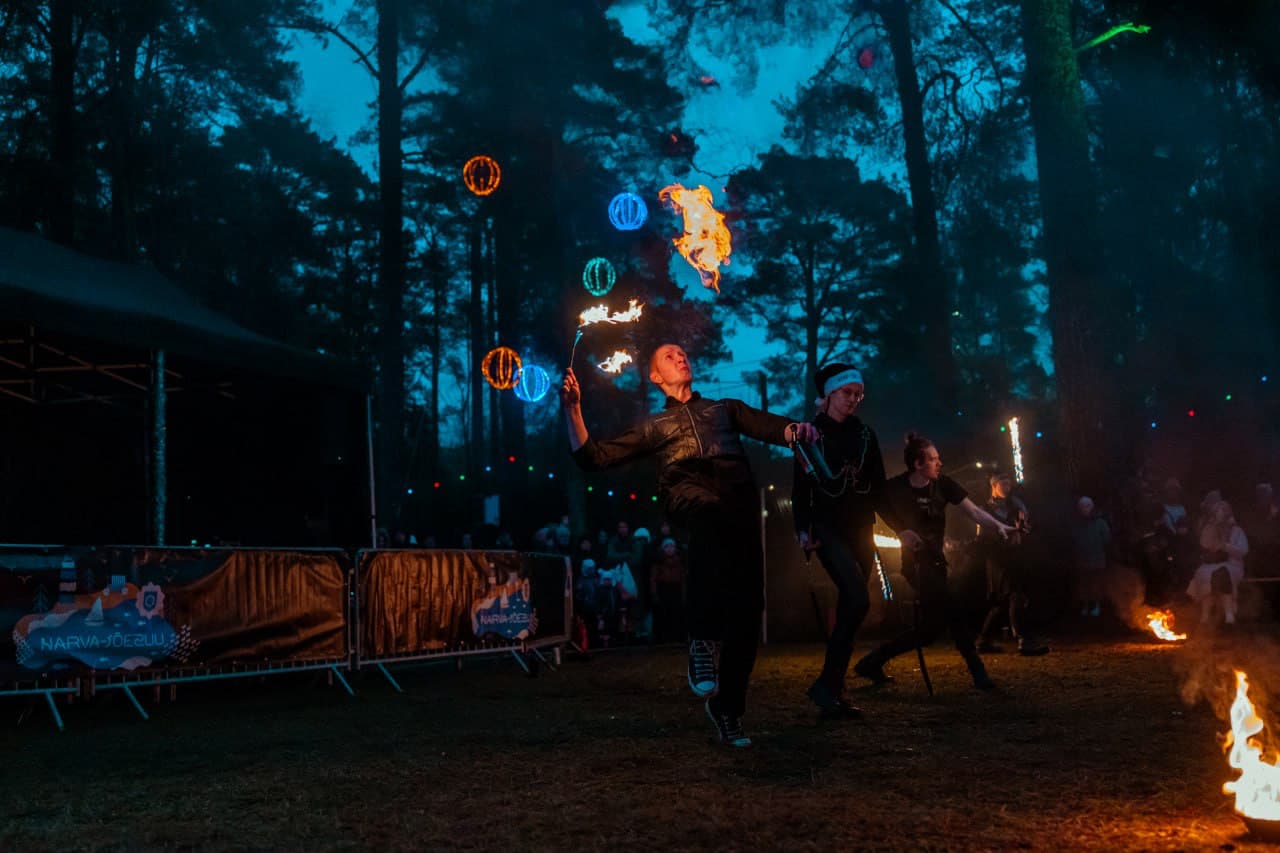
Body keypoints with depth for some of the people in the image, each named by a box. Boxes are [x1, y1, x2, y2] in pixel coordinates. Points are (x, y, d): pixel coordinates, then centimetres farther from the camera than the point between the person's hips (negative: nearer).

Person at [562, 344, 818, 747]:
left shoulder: (726, 408, 34)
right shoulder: (653, 426, 31)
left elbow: (765, 425, 15)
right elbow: (592, 456, 23)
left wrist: (793, 429, -8)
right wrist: (572, 408, 11)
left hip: (738, 494, 2)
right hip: (687, 491, -2)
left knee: (747, 606, -7)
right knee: (710, 513, -41)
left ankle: (727, 707, 9)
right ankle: (701, 637, -36)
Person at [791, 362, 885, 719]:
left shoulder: (865, 434, 12)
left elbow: (879, 486, 12)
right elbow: (800, 486, -4)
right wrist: (803, 528, -15)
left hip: (860, 529, 5)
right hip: (827, 528, -5)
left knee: (848, 609, 4)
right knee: (858, 600, -22)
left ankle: (833, 690, 13)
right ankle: (826, 684, -14)